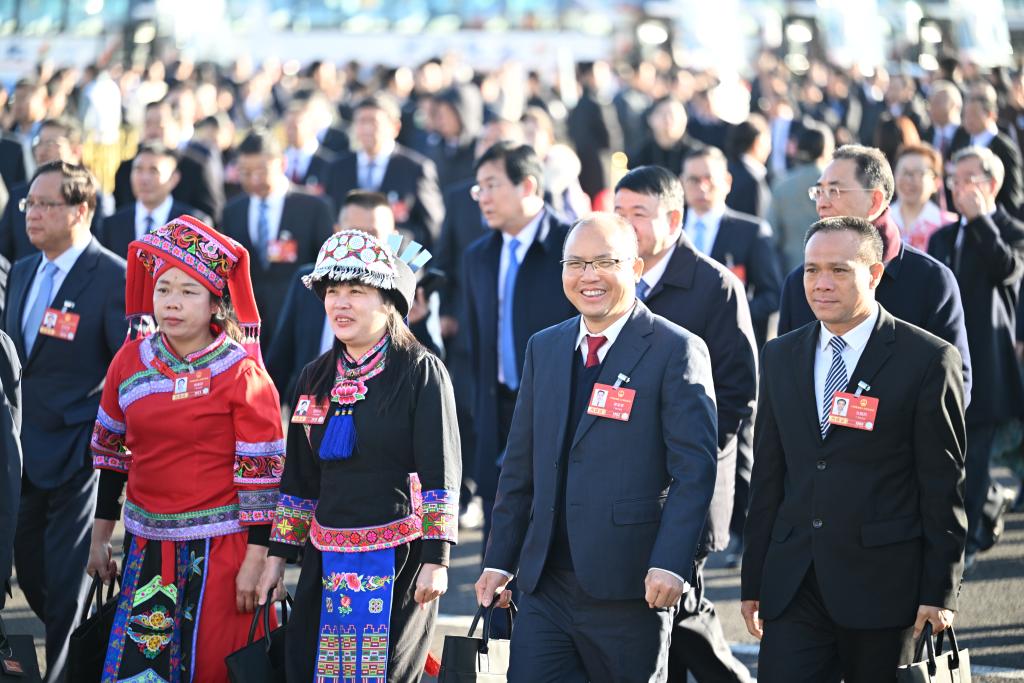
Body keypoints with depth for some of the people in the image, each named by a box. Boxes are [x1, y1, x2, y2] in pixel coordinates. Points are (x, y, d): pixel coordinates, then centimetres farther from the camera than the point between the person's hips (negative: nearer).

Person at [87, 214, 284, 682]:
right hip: (147, 547, 4)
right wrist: (99, 539, 12)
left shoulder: (242, 374, -9)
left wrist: (255, 560, -13)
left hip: (219, 550, -4)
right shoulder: (130, 361, 4)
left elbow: (262, 471, -9)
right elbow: (111, 455, 12)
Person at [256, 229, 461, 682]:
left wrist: (435, 560, -15)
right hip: (327, 560, 5)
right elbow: (298, 478, 16)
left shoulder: (421, 372, -6)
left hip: (398, 559, -5)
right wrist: (277, 555, 12)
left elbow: (440, 474, -9)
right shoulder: (315, 378, 11)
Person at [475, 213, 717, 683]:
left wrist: (670, 564, -20)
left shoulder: (676, 351, -6)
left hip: (628, 587, -5)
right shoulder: (544, 349, 13)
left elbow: (695, 470, -11)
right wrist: (499, 559, 12)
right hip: (545, 586, 5)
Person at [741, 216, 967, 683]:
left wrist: (939, 592, -8)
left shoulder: (928, 360, -4)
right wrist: (753, 582, 10)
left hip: (884, 588, -4)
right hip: (793, 587, 4)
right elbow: (768, 477, 13)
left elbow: (943, 485, -5)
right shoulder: (780, 358, 11)